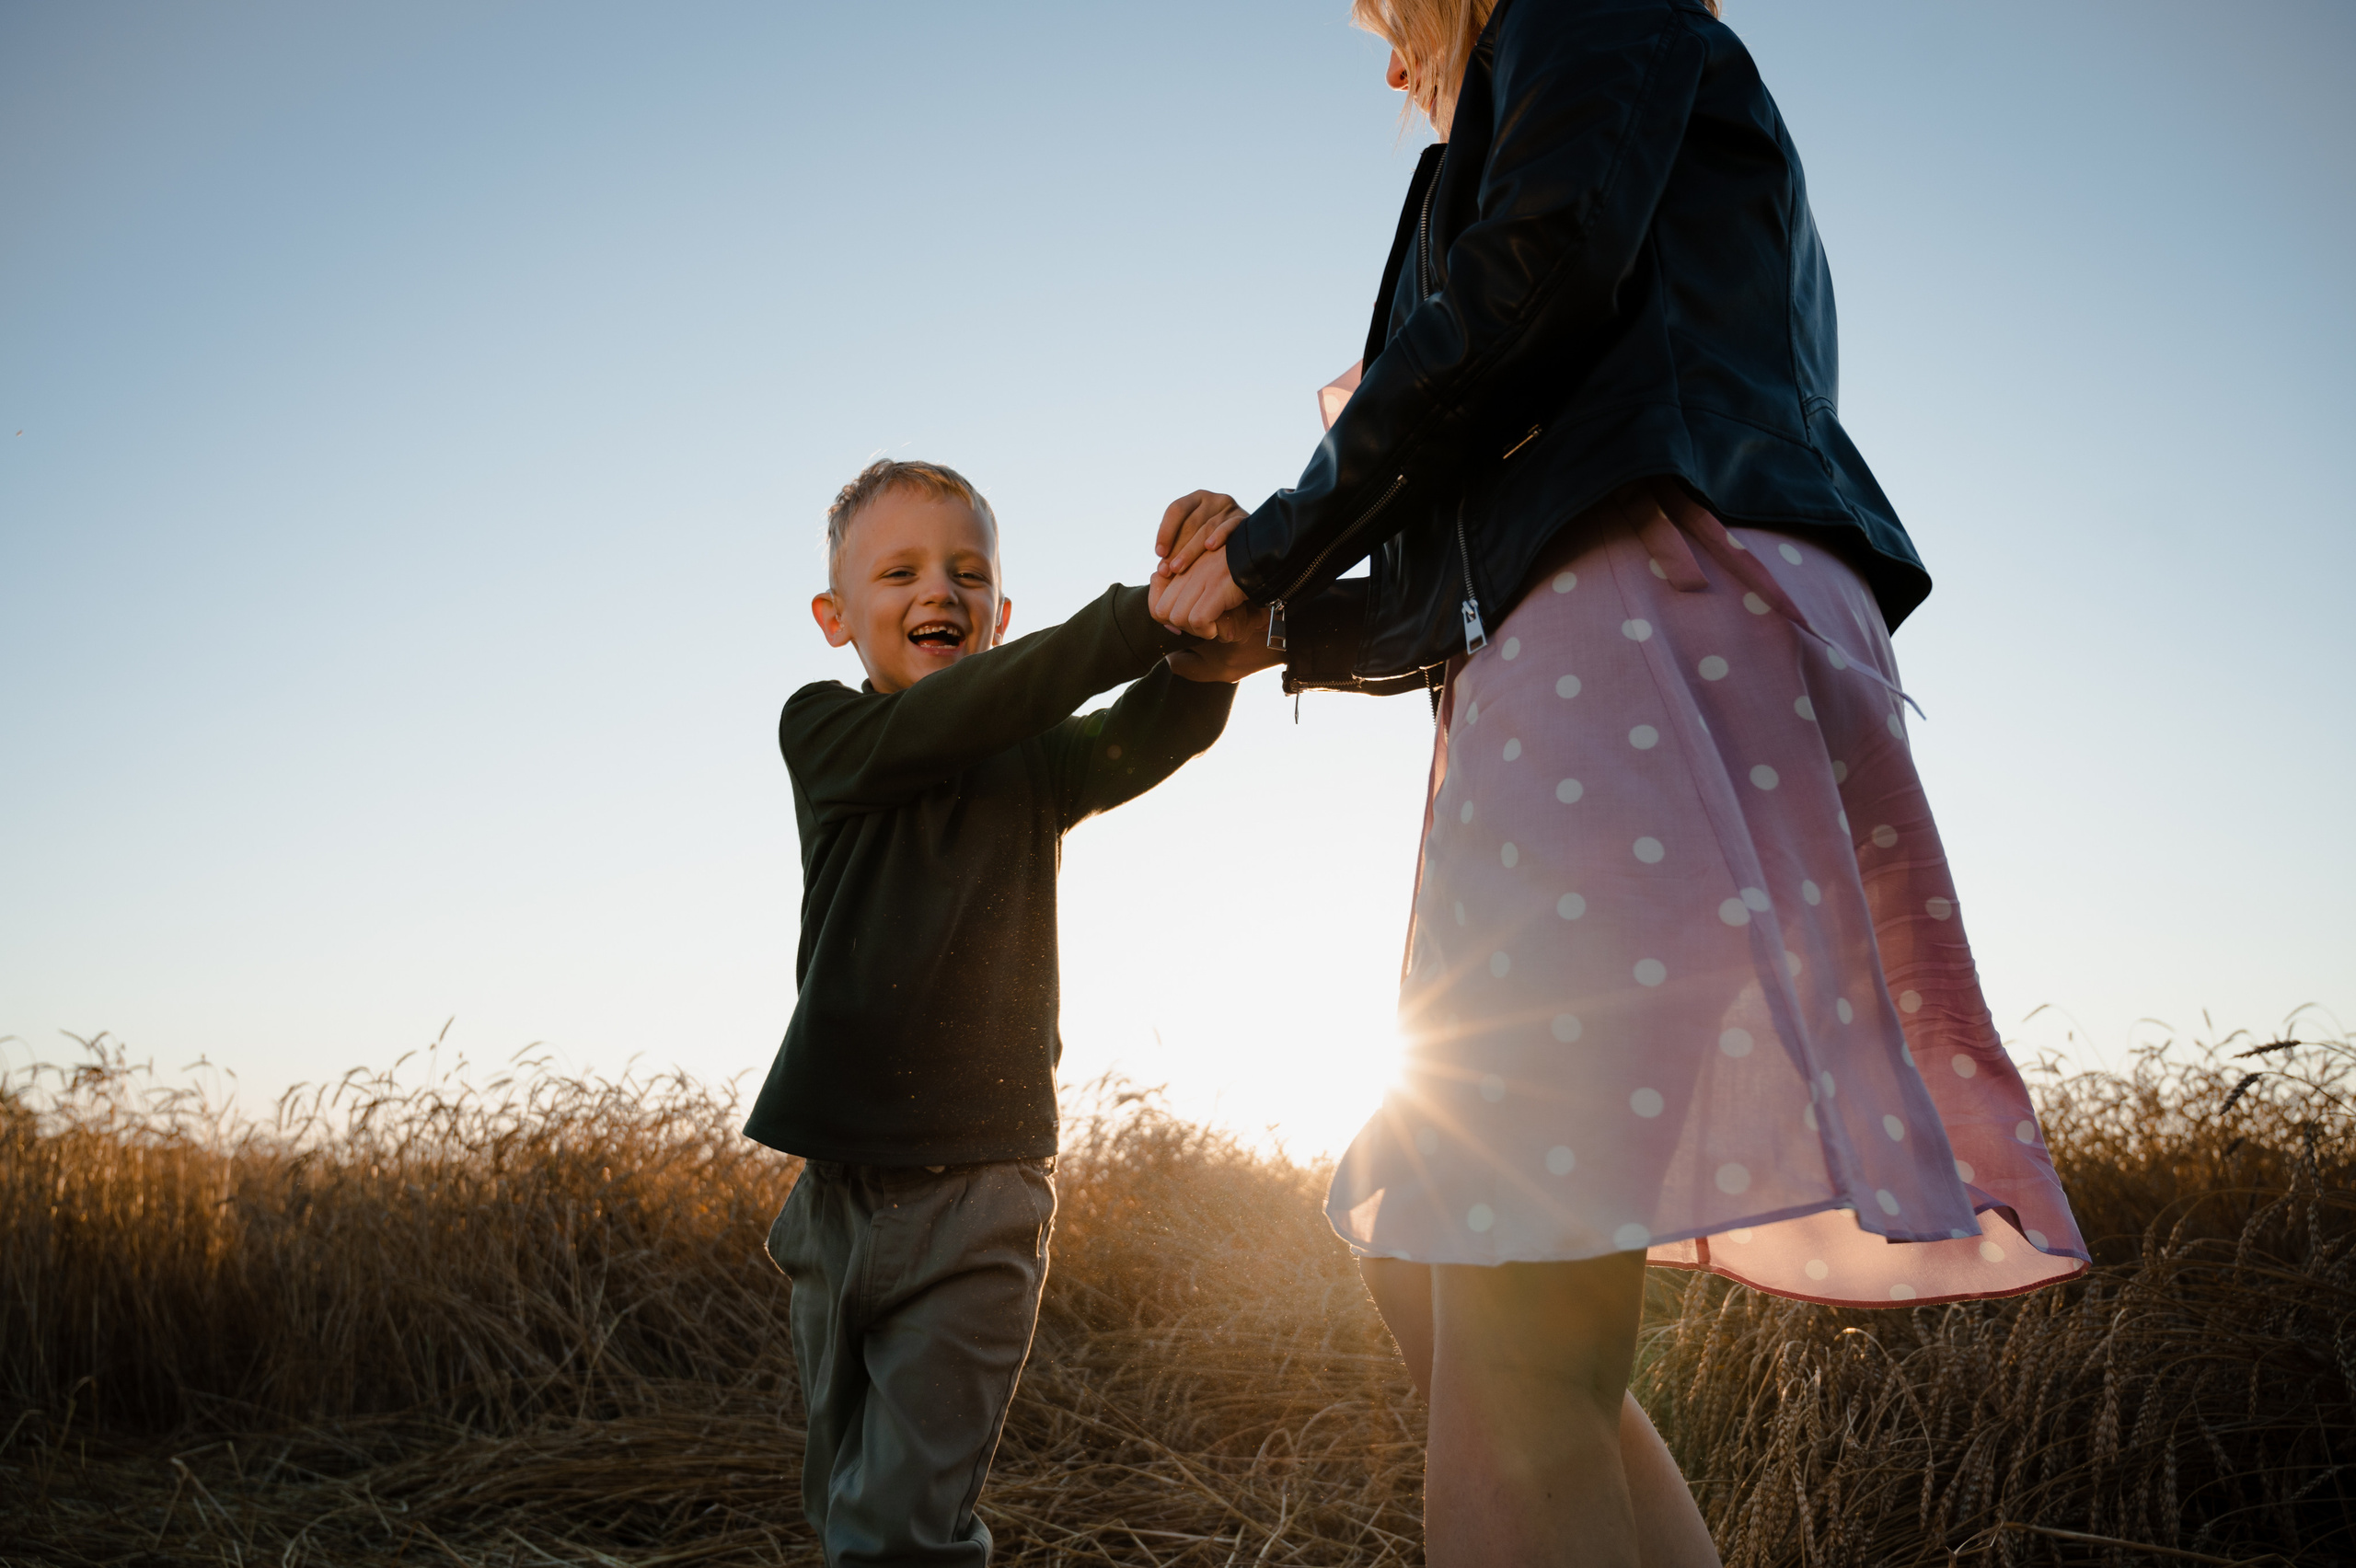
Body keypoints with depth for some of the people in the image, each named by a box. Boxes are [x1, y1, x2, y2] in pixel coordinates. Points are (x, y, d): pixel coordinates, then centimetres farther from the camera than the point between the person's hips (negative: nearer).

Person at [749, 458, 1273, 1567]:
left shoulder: (1040, 760, 3)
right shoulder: (824, 732, 0)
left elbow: (1154, 733, -17)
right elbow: (946, 723, -20)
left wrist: (1206, 656, -41)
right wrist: (1151, 610, -31)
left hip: (977, 1188, -1)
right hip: (838, 1182, 2)